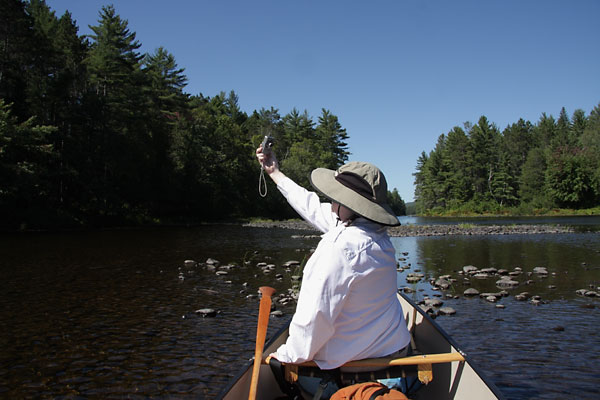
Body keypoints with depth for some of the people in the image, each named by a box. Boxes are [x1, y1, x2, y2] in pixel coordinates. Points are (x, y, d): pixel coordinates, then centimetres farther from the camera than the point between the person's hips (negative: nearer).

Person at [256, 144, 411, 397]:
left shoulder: (340, 247, -31)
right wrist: (275, 173, 19)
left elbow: (314, 316, -28)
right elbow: (314, 207, 10)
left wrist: (287, 356, -11)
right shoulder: (376, 231, -2)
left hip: (352, 364, -8)